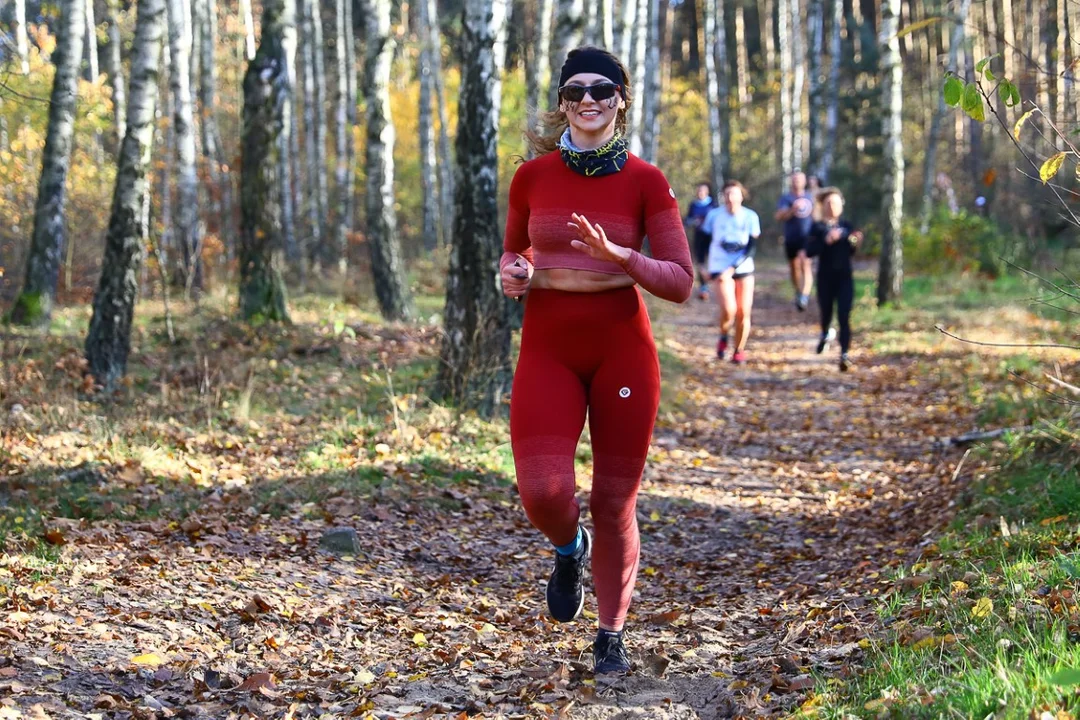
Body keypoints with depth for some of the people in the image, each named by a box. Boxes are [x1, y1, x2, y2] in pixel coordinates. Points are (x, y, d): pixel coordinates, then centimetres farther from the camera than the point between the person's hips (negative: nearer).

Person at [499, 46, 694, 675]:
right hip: (548, 349, 1)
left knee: (615, 502, 3)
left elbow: (680, 282, -5)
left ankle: (612, 634, 23)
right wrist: (514, 274, -5)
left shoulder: (645, 182, -3)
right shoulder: (533, 176, 3)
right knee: (544, 491, -17)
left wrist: (616, 256, -21)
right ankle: (570, 549, 20)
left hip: (623, 350, -1)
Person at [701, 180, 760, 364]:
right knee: (728, 310, -18)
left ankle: (739, 351, 16)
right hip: (720, 269, -1)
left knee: (743, 313, -2)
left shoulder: (750, 217, -4)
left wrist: (733, 268, -17)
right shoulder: (714, 215, -3)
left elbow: (751, 248, -8)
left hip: (744, 269, 1)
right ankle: (723, 338, 12)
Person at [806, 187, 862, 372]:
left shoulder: (847, 226, 7)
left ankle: (844, 355, -12)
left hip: (845, 277, 1)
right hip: (825, 277, -1)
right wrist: (826, 240, -24)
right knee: (826, 312, 14)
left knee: (844, 317, -9)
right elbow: (809, 251, -12)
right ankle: (825, 334, 49)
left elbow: (850, 252, 15)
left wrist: (855, 242, -5)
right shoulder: (818, 227, -2)